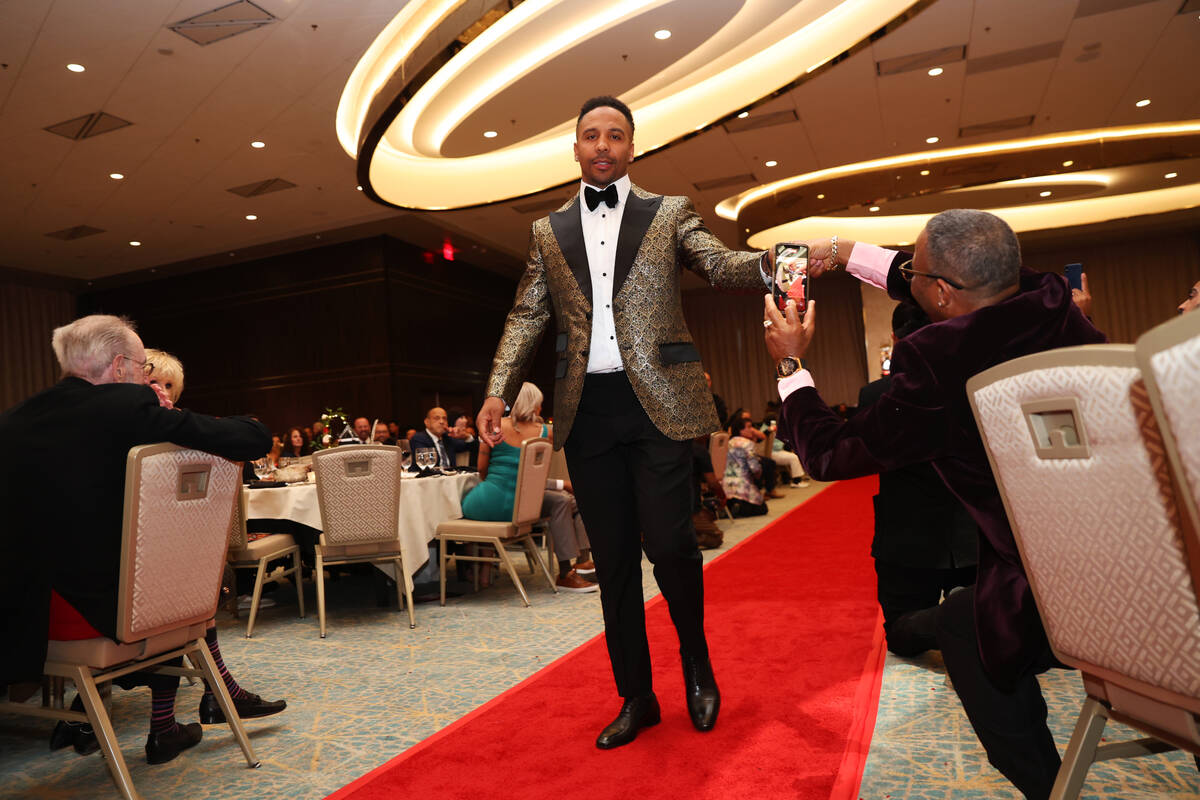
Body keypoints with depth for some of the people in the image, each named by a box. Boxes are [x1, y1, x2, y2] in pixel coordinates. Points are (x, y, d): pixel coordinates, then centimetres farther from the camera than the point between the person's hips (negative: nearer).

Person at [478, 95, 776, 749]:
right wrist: (498, 392, -1)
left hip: (656, 402, -2)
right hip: (586, 411, 3)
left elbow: (721, 265, -2)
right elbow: (527, 317, 12)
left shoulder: (670, 213, 11)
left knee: (668, 544, -6)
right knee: (612, 559, 7)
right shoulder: (549, 232, 16)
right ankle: (636, 696, 23)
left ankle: (697, 666, 25)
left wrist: (772, 262, -25)